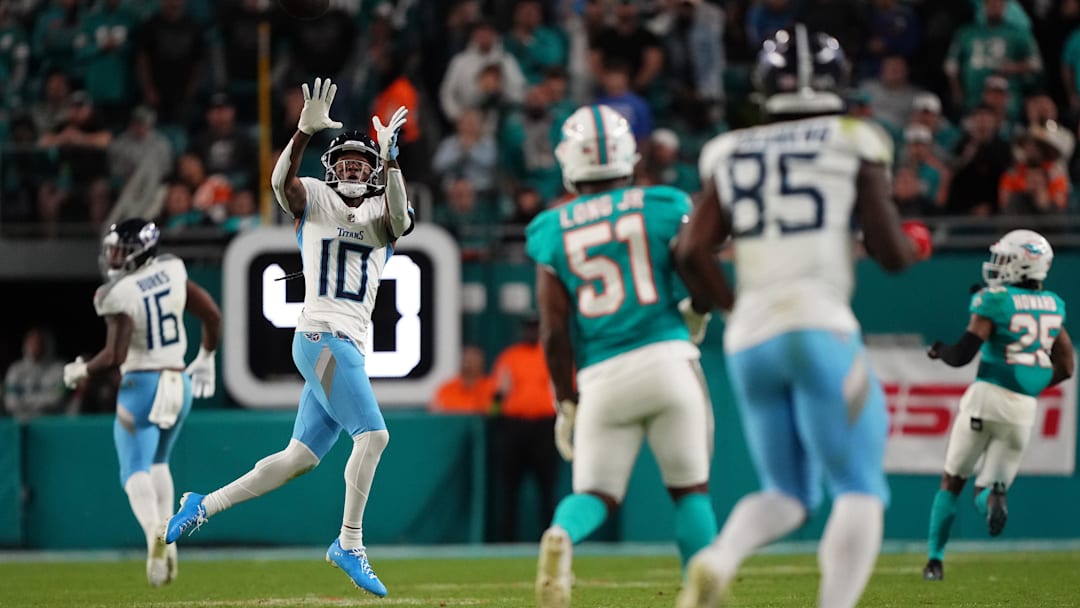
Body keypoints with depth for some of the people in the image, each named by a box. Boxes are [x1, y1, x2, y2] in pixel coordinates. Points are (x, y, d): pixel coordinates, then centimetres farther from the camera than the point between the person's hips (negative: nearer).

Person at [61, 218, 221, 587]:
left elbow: (114, 357, -21)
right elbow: (212, 315, 8)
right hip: (180, 383, 6)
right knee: (157, 462, 23)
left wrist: (80, 372, -3)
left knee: (135, 470, -5)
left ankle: (154, 532, -32)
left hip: (141, 385, -6)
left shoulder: (119, 295, -16)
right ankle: (166, 541, 11)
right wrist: (204, 359, 23)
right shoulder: (172, 273, 1)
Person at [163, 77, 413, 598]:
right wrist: (305, 132, -31)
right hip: (321, 336, -6)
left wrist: (389, 158, -24)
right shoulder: (315, 200, 4)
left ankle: (205, 506, 18)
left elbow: (399, 217, -11)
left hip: (350, 349, 6)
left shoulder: (380, 214, 13)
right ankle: (349, 545, -11)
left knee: (300, 460, 9)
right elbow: (281, 181, -16)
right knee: (373, 433, -17)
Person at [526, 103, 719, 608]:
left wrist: (566, 404, 10)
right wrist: (695, 316, 25)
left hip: (601, 377, 1)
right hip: (667, 358, -1)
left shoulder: (552, 231, 6)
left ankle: (560, 537, -23)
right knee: (690, 489, 13)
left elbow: (554, 331, 3)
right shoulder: (661, 207, 3)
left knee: (595, 493, 10)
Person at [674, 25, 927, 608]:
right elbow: (890, 252, 0)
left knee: (787, 494, 17)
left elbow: (692, 251, 5)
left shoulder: (733, 156, 13)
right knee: (860, 490, 2)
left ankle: (719, 559, -14)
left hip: (749, 339, 5)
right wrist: (917, 244, 22)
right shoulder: (854, 145, 3)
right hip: (819, 327, -5)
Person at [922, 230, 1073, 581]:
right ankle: (993, 497, -27)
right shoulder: (1053, 306, 10)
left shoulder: (995, 301, -8)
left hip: (987, 396, -4)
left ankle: (935, 561, 12)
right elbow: (1065, 368, 15)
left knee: (952, 481, 14)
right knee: (990, 488, 11)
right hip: (1024, 408, 4)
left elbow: (963, 354, -11)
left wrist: (939, 351, 10)